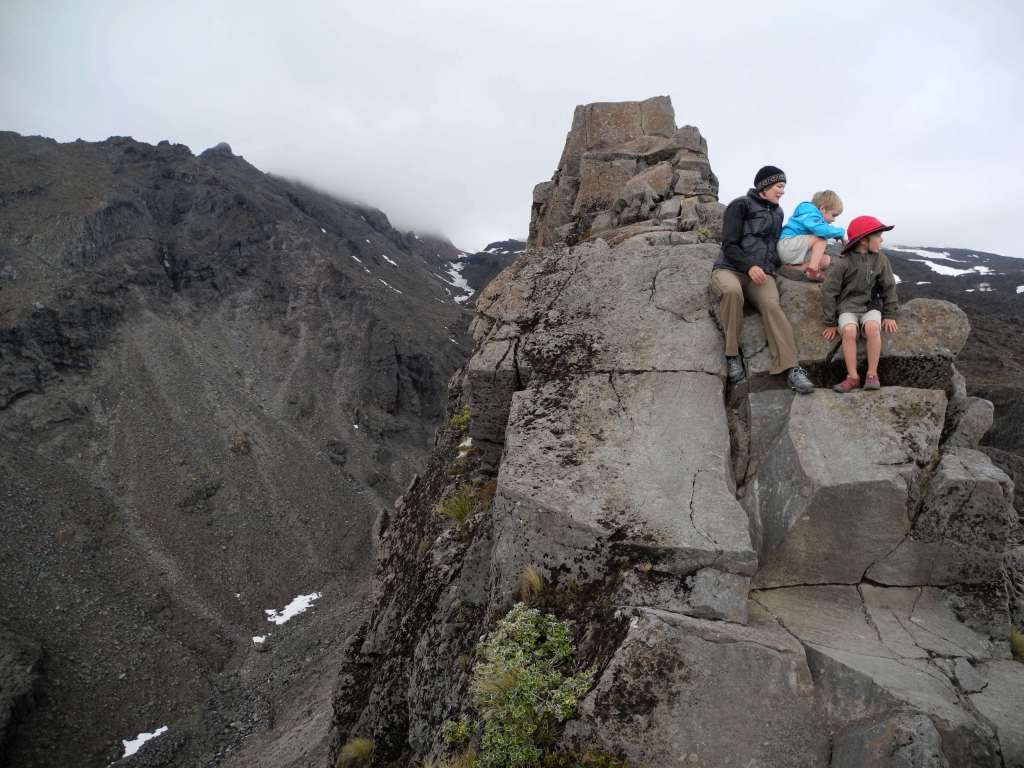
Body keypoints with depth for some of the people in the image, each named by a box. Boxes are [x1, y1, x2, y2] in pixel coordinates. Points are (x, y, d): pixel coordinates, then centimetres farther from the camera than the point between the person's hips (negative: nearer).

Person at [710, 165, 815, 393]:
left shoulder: (778, 213, 24)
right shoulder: (740, 205, 2)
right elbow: (729, 245, -6)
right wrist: (749, 266, -19)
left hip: (761, 274, 4)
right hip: (730, 268, -4)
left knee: (771, 305, -30)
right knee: (732, 290, -42)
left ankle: (790, 368, -36)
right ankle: (732, 355, -28)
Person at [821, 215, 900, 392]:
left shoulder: (881, 259, 3)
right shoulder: (844, 263, -7)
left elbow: (889, 287, 11)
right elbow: (829, 291, -5)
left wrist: (890, 315, 7)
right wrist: (831, 323, -4)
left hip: (870, 306, 2)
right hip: (848, 307, -2)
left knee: (873, 327, -31)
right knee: (849, 330, -33)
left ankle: (872, 374, -21)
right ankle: (852, 377, -24)